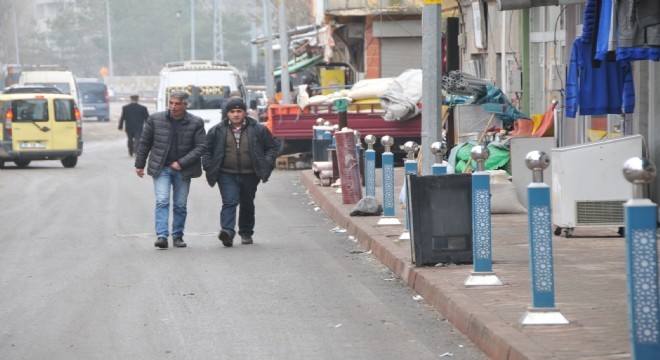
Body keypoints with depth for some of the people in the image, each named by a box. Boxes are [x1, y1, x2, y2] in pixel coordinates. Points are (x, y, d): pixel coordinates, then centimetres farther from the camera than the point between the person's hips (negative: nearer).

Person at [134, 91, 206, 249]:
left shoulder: (196, 123, -2)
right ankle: (161, 236, -18)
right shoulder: (155, 119, -1)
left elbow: (200, 147, -4)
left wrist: (181, 163, -12)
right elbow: (144, 143, 8)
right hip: (161, 168, -1)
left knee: (180, 205, 5)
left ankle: (177, 236, 16)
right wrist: (139, 164, 9)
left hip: (182, 170, 1)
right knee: (162, 201, -13)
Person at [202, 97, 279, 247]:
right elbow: (206, 149, 11)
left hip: (250, 175, 1)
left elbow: (272, 147, 9)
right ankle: (227, 231, -29)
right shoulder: (217, 131, 2)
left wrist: (267, 165, -1)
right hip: (227, 175, -1)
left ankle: (246, 233, 26)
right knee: (229, 202, -17)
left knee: (247, 205, 12)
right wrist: (208, 167, 2)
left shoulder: (258, 130, 1)